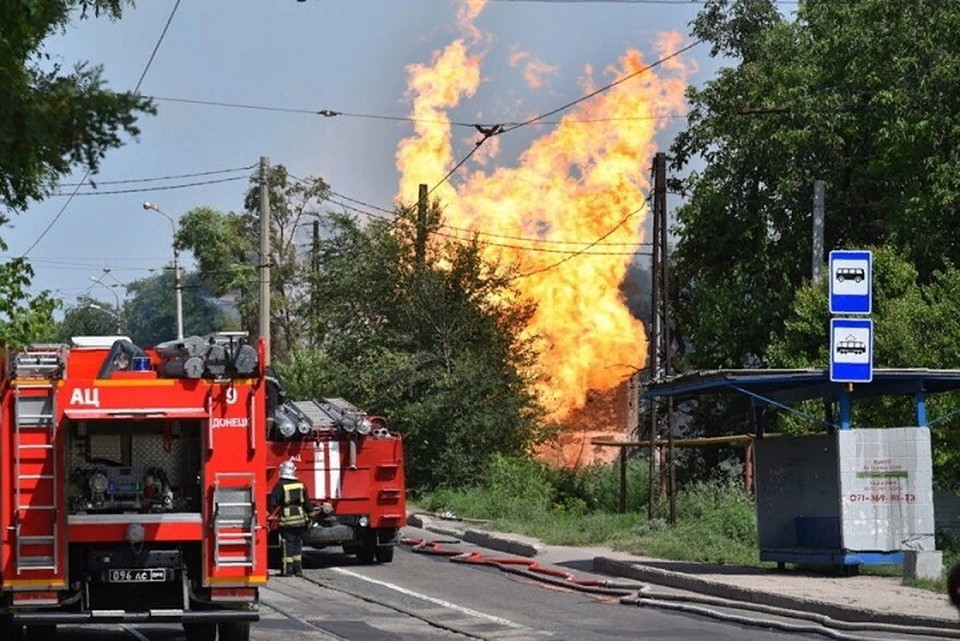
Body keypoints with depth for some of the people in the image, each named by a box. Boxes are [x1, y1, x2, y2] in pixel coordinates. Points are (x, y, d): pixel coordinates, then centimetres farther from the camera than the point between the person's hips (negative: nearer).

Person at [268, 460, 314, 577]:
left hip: (287, 520, -4)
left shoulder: (280, 486, -9)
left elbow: (273, 504, -12)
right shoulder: (301, 485, 6)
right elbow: (307, 503, 12)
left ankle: (287, 570, 0)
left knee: (287, 545, 0)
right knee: (297, 544, 12)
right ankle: (298, 569, 13)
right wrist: (310, 515, 20)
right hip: (300, 521, 4)